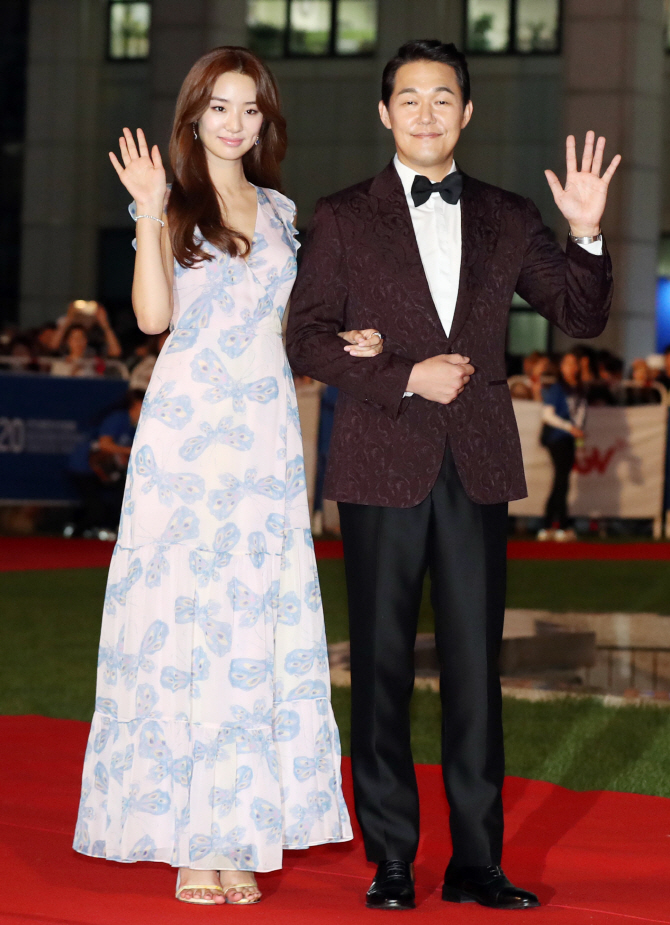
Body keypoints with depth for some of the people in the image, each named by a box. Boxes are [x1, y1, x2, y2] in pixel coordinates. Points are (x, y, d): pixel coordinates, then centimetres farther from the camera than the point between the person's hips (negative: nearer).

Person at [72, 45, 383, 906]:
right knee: (183, 616, -5)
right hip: (186, 428, -4)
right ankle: (190, 839, 0)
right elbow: (153, 315, -11)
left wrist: (348, 341, 6)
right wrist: (150, 215, -17)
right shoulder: (172, 204, 2)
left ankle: (242, 832, 7)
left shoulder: (280, 211, 16)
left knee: (258, 624, 2)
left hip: (266, 432, 4)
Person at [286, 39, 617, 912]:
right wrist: (407, 377, -12)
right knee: (383, 666, 4)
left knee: (475, 664, 4)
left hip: (478, 469, 2)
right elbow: (306, 338, -1)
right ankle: (391, 859, 13)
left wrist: (585, 234, -10)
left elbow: (582, 317, 7)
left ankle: (477, 860, 10)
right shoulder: (343, 218, 3)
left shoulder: (508, 219, 9)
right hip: (383, 469, -2)